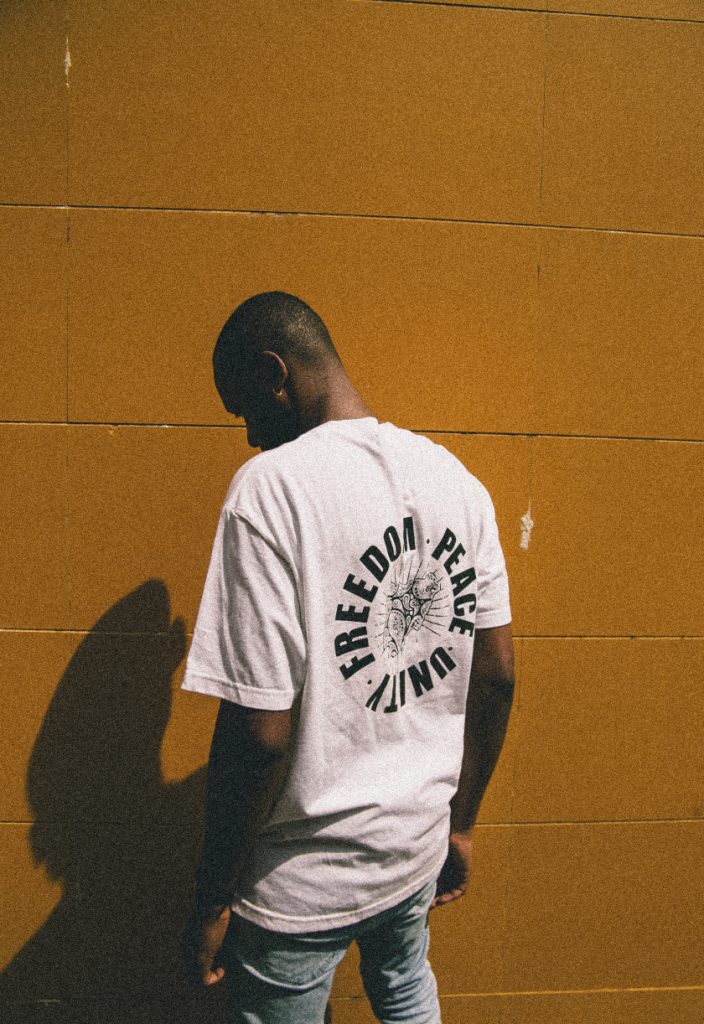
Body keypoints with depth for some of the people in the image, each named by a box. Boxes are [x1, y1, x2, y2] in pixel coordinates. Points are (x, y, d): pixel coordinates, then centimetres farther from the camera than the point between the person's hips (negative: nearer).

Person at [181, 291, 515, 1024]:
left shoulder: (270, 487, -23)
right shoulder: (457, 480, -2)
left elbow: (261, 731, -24)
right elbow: (496, 678, 2)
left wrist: (213, 901, -10)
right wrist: (460, 823, 14)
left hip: (304, 880, -6)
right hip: (422, 842, 6)